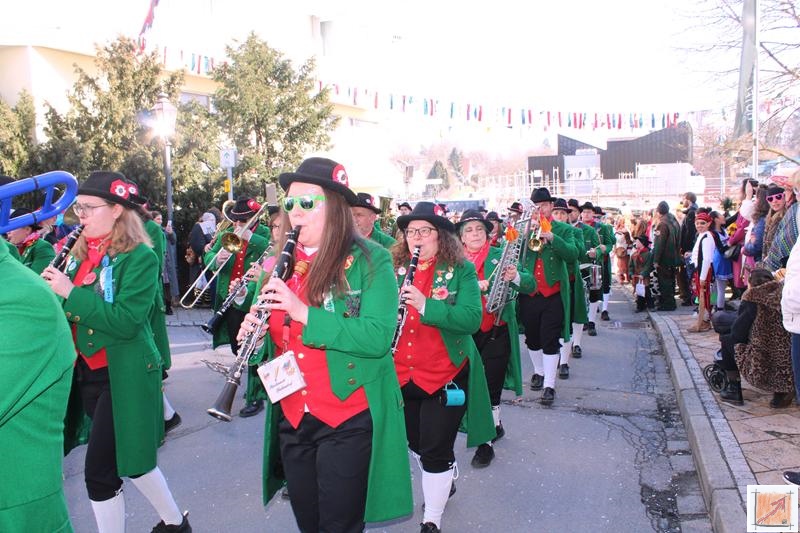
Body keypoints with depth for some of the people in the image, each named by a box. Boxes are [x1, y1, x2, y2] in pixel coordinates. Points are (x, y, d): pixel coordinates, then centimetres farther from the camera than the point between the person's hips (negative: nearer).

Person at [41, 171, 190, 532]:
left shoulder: (140, 257, -13)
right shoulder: (83, 253, 9)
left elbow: (126, 321, -23)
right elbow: (67, 310, 11)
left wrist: (70, 292, -23)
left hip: (123, 375, -7)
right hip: (87, 371, 7)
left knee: (100, 468, -2)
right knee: (128, 458, 16)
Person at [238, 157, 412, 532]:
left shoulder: (369, 259, -10)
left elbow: (378, 336, -22)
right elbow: (274, 342, 15)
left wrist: (304, 312, -27)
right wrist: (253, 335, -8)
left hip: (348, 419, -5)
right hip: (291, 418, 6)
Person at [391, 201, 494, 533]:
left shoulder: (461, 270, -8)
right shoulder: (395, 268, 4)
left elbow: (472, 318, -20)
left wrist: (426, 306, -31)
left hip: (444, 376, -5)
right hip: (401, 375, 5)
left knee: (436, 451, 0)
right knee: (415, 443, 20)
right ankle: (444, 481, 50)